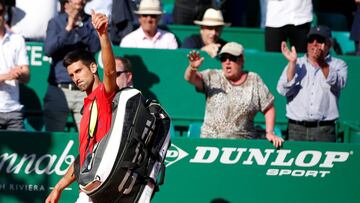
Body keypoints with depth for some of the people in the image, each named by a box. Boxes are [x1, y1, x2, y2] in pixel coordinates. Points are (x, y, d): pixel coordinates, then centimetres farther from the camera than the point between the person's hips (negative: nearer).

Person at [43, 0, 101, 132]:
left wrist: (80, 26, -16)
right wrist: (68, 28, -14)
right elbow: (48, 50, -6)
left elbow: (95, 47, -5)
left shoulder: (91, 22, 10)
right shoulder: (56, 22, 9)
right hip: (59, 90, 0)